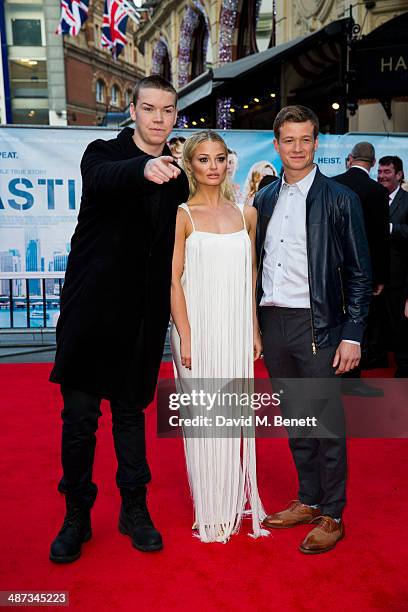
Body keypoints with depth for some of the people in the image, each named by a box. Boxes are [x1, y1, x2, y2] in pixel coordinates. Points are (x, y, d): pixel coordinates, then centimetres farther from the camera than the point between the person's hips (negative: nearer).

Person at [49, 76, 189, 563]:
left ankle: (134, 509, 28)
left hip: (143, 315, 3)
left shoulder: (177, 175, 8)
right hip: (92, 307, -3)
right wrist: (142, 168, -49)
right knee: (80, 417, 4)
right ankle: (77, 516, 22)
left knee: (131, 412, 14)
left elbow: (180, 243, 14)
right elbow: (100, 179, -28)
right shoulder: (104, 153, -3)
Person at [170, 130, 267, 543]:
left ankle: (235, 500, 29)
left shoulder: (245, 214, 9)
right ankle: (209, 509, 21)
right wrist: (185, 337, -12)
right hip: (199, 327, -3)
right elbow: (174, 280, -7)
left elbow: (250, 276, 12)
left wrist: (254, 330, 8)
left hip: (236, 328, 4)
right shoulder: (181, 215, -3)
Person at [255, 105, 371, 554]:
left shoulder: (340, 200, -3)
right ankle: (308, 500, 31)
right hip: (272, 323, 5)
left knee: (327, 424, 4)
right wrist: (254, 324, 9)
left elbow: (359, 273, -4)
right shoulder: (264, 200, 11)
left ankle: (332, 516, 20)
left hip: (317, 325, -5)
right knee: (294, 421, 15)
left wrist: (352, 335, -10)